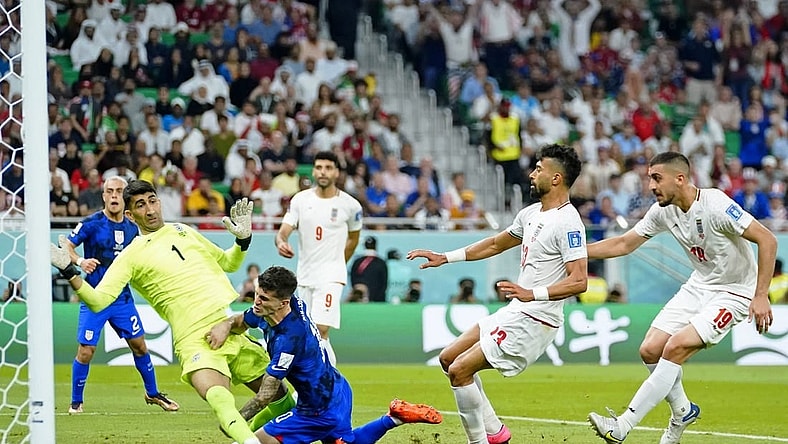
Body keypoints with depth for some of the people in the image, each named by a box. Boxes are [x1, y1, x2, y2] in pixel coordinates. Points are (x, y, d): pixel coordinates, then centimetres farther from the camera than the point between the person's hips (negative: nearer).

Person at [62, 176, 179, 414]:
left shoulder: (132, 228, 6)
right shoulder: (92, 223, -10)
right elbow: (66, 246, -12)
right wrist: (79, 261, -30)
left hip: (122, 298, 5)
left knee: (139, 345, 9)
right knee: (85, 351, -8)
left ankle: (152, 393, 28)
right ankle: (76, 402, 9)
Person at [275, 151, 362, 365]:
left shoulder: (350, 205, -4)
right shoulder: (301, 199, 1)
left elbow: (353, 237, 14)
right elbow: (284, 231, -6)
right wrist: (281, 243, -30)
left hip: (331, 277, -4)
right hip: (305, 275, 4)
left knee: (321, 330, -18)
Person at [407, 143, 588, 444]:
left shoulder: (567, 222, -18)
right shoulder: (531, 214, 11)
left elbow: (578, 280, -26)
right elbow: (496, 244, 27)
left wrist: (532, 293, -37)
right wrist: (445, 258, 25)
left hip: (535, 320, -10)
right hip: (515, 312, 10)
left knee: (460, 371, -14)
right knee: (449, 359, 15)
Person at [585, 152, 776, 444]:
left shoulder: (715, 205, -26)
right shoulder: (663, 211, -4)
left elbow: (767, 240, -25)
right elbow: (624, 244, 8)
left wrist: (761, 295, -27)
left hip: (735, 292, -8)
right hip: (699, 285, 8)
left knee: (676, 348, -20)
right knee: (650, 350, -2)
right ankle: (682, 412, 22)